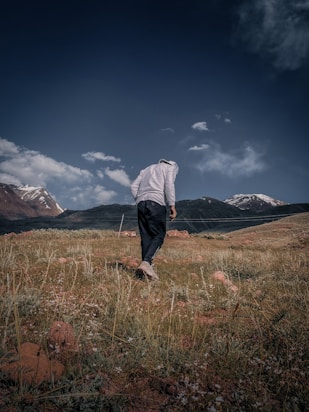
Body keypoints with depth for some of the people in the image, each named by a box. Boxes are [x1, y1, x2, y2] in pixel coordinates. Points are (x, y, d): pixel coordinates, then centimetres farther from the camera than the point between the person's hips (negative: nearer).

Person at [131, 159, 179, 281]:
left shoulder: (146, 169, 32)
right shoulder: (171, 167, 15)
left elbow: (134, 186, 18)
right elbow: (169, 185, -5)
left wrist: (140, 203, 18)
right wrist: (172, 205, -10)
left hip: (141, 203, 6)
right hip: (156, 203, -5)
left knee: (146, 237, 4)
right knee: (159, 235, -3)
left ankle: (147, 266, -3)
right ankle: (146, 262, -22)